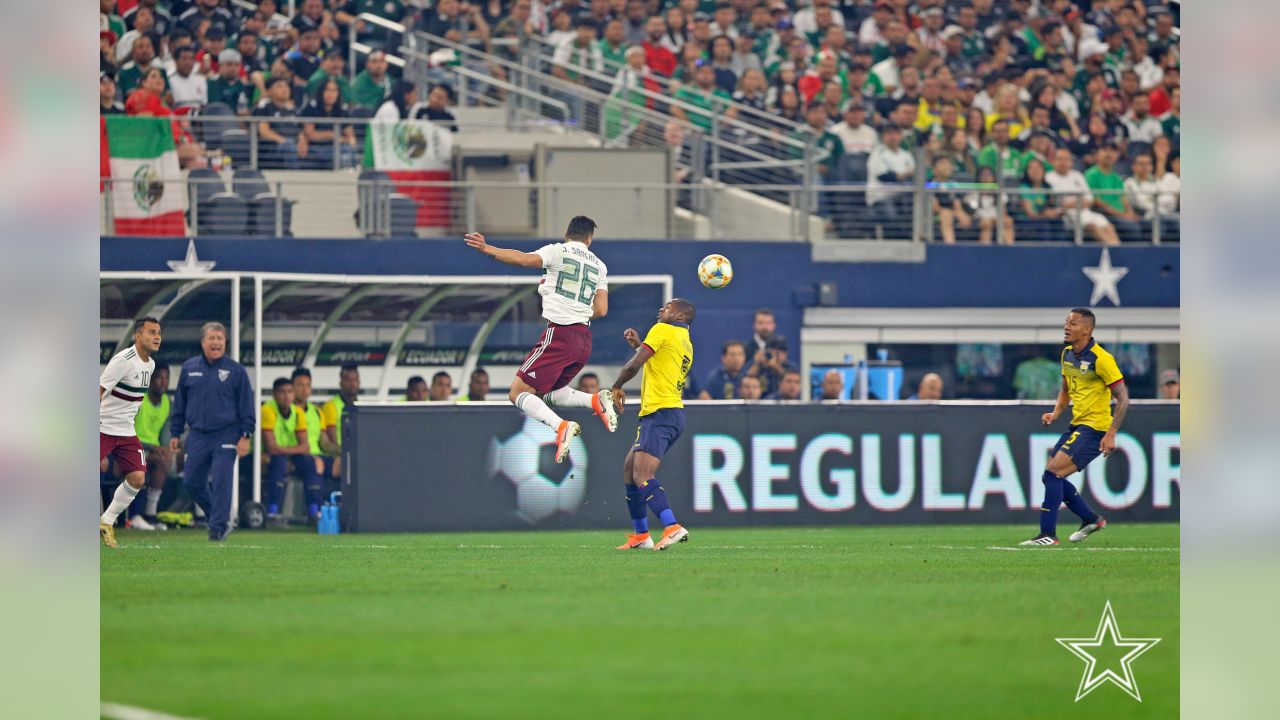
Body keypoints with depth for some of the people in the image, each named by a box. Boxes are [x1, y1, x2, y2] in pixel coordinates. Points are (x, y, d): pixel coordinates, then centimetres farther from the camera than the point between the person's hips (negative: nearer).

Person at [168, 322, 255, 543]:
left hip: (225, 436, -4)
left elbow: (246, 406, 0)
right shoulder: (189, 369, 9)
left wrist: (245, 436, -7)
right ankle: (218, 515, 23)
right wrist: (175, 433, 12)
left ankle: (218, 527, -4)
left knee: (221, 481, -11)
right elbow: (179, 404, 15)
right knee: (192, 481, 4)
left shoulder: (235, 371, -1)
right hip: (197, 437, 4)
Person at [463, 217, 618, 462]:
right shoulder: (599, 265, 16)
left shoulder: (557, 251, 1)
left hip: (559, 333, -6)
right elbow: (601, 310, 12)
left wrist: (487, 249, -18)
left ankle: (562, 426, -26)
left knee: (518, 393, -4)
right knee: (547, 393, 23)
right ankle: (597, 400, 0)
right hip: (585, 339, 6)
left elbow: (525, 259, -17)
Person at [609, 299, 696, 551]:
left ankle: (672, 527, -36)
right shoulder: (686, 343, 22)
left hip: (661, 414, -10)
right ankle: (640, 535, 22)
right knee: (629, 469, 19)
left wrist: (616, 387, 7)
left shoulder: (662, 330, -4)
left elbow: (634, 365, -9)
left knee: (642, 475, -21)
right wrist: (638, 344, 25)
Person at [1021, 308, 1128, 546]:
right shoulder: (1067, 354, 7)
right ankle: (1091, 519, 26)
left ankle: (1048, 534, -11)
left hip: (1094, 428, -9)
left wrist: (1111, 434, -22)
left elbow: (1123, 398, -17)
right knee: (1052, 476, 9)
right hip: (1076, 425, 9)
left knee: (1053, 473, -17)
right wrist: (1056, 413, 6)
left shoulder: (1100, 359, -18)